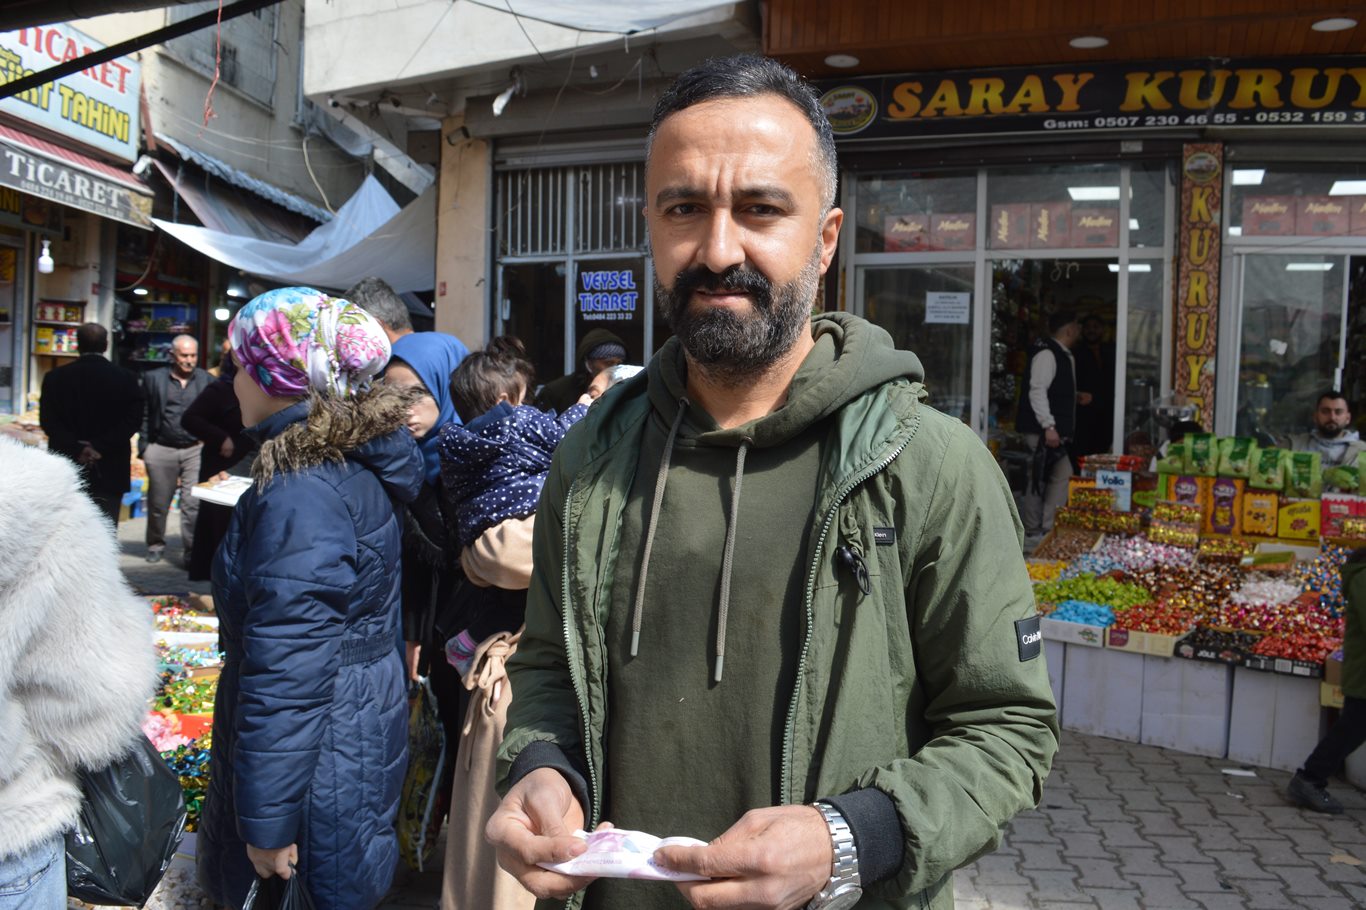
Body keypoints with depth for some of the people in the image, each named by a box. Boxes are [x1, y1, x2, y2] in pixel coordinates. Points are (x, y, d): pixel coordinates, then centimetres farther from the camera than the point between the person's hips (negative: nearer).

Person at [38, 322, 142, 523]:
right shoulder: (125, 379, -1)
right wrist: (100, 447, -13)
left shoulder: (55, 377, 2)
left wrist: (77, 449, -10)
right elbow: (132, 421, -10)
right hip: (110, 471, -1)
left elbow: (48, 421, -5)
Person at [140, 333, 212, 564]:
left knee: (193, 503, -6)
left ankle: (192, 550, 1)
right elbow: (145, 416, 5)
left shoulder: (207, 380, 5)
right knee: (158, 503, 11)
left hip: (196, 450, 0)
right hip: (161, 450, 1)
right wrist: (144, 447, -1)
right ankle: (156, 545, 28)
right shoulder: (154, 379, 4)